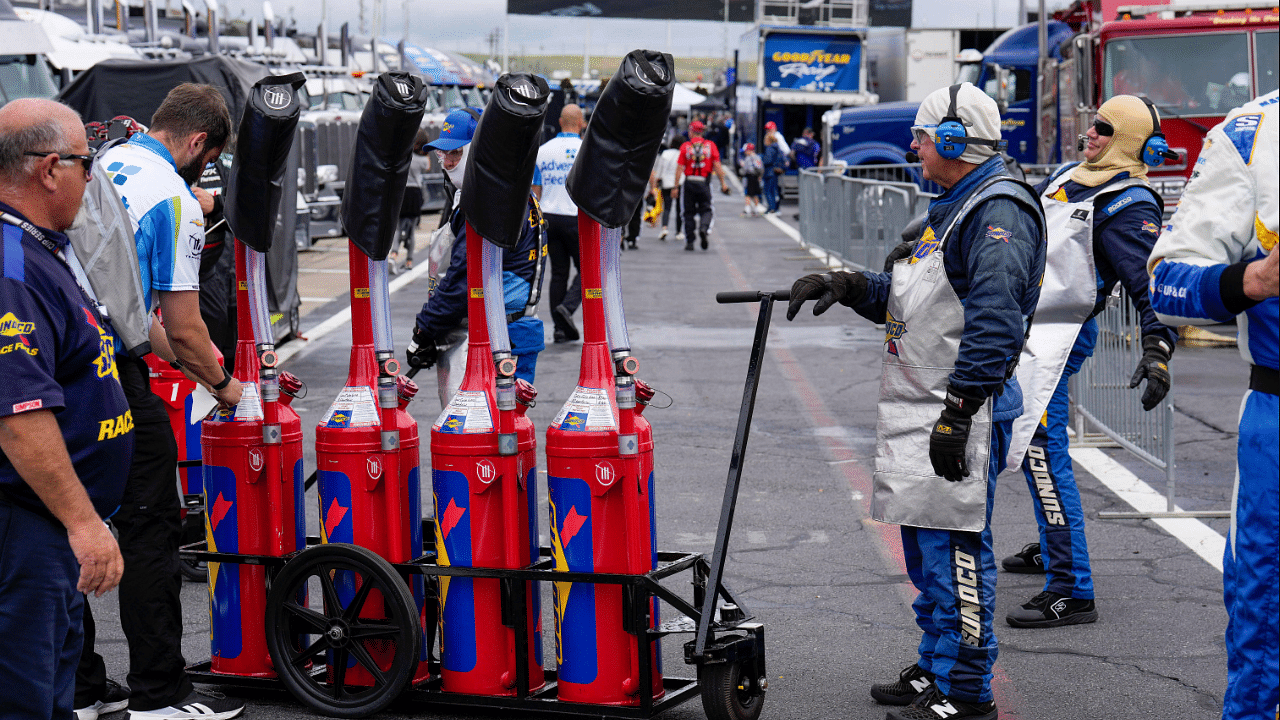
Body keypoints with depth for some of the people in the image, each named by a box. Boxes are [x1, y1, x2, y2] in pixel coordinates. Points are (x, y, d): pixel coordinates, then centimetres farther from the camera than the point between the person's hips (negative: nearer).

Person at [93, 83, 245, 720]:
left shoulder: (104, 166, 15)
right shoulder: (174, 199, -10)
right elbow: (184, 329, -9)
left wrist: (183, 358, 27)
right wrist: (221, 384, 9)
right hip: (112, 378, -8)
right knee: (150, 527, 0)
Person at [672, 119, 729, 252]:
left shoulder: (685, 146, -1)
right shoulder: (710, 145, 1)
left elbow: (680, 168, -3)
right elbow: (717, 166, -1)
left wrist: (676, 187, -1)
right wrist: (723, 183, 4)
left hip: (689, 182, 0)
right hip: (704, 183, 0)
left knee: (689, 212, 9)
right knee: (706, 209, 10)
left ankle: (689, 242, 8)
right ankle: (704, 228, -20)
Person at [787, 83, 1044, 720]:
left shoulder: (999, 212, -14)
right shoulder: (950, 207, 20)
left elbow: (994, 323, -23)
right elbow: (908, 298, 26)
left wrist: (958, 412, -27)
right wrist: (847, 285, 10)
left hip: (962, 409, -11)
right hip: (917, 407, 11)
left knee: (954, 549, -7)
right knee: (923, 546, 17)